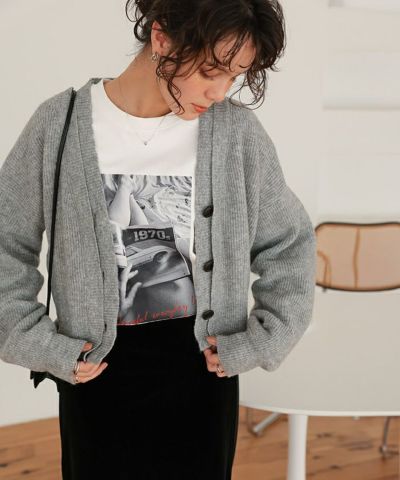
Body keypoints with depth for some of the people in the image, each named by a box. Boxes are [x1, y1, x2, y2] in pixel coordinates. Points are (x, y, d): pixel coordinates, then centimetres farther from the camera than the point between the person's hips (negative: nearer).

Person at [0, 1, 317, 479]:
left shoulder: (237, 131, -8)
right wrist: (41, 344, -6)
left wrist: (258, 342, -3)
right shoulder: (61, 124, -9)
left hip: (202, 369, 1)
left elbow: (289, 244, 3)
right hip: (97, 373, 0)